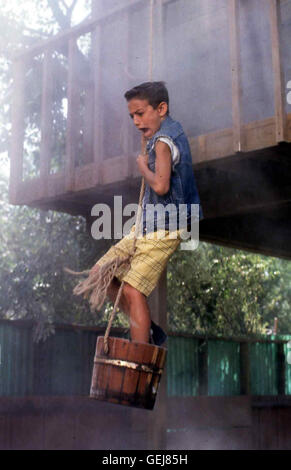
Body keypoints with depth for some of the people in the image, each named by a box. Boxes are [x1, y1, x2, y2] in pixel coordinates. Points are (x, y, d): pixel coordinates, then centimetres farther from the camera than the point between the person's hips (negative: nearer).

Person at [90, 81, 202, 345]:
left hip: (163, 229, -10)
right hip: (147, 226, 10)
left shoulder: (163, 141, -16)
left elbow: (161, 185, -29)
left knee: (133, 290, -14)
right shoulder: (174, 130, 13)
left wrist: (143, 166, -12)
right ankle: (148, 331, 14)